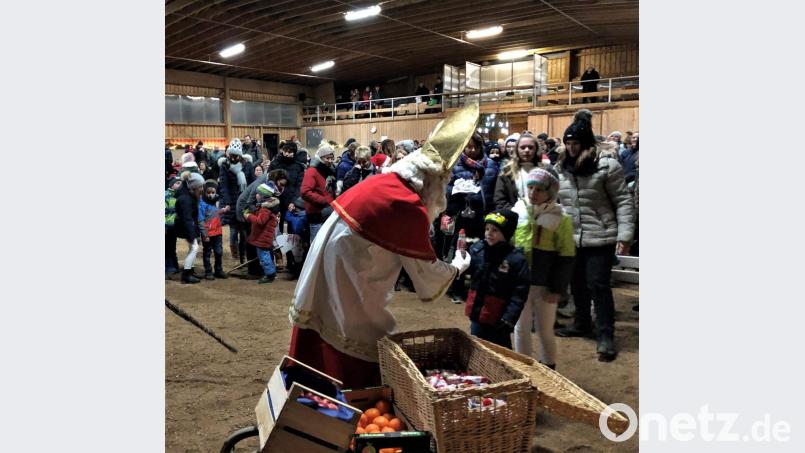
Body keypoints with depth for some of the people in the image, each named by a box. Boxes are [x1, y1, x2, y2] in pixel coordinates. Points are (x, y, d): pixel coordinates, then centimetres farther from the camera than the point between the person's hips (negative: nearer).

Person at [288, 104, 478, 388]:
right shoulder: (410, 209, -19)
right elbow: (425, 271, -6)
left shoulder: (382, 181, 3)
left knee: (319, 352, 20)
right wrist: (457, 267, 10)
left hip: (323, 274, 8)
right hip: (348, 282, -8)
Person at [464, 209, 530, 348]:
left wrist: (509, 319, -19)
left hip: (498, 318, -5)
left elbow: (519, 293, -16)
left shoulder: (516, 259, -16)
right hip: (477, 312, 5)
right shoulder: (477, 249, -3)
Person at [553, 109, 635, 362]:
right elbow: (554, 201, 16)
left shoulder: (606, 166, -9)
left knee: (598, 286, -4)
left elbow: (623, 202, -8)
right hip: (571, 238, 6)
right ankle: (582, 324, 35)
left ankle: (606, 337, 4)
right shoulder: (560, 168, 7)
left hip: (600, 238, -5)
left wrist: (625, 235, -13)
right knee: (577, 284, 16)